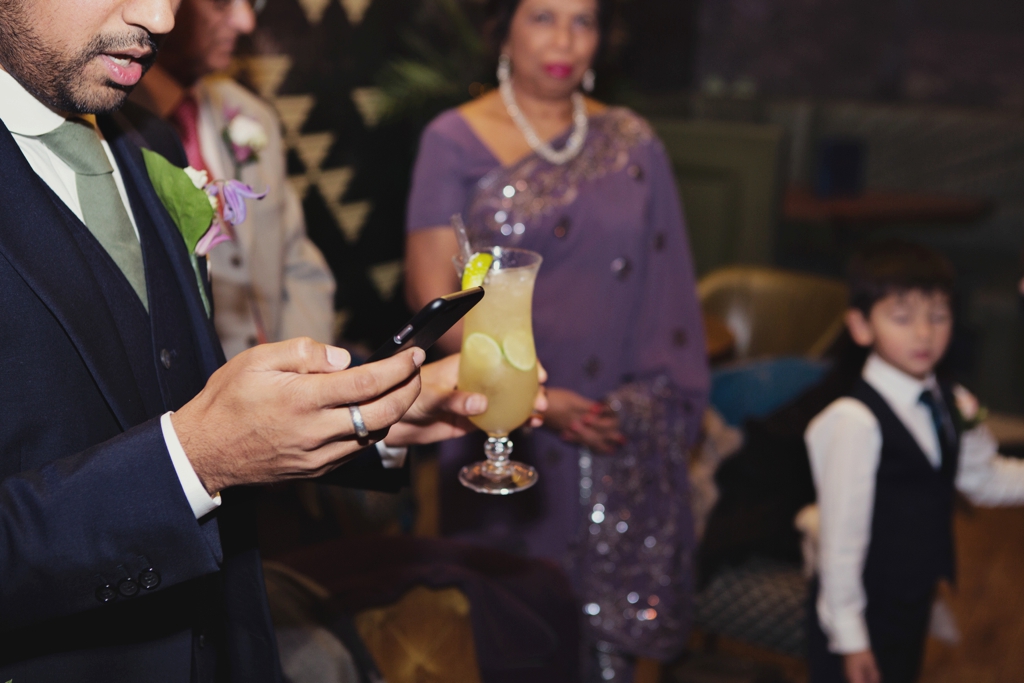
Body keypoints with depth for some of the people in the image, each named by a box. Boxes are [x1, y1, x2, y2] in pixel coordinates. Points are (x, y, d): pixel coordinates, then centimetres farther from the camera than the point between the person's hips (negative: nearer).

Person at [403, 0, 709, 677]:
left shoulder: (633, 143, 7)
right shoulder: (454, 140, -1)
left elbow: (662, 288, 9)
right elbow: (433, 291, -6)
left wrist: (649, 405, -1)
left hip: (622, 435, 2)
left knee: (611, 611, 4)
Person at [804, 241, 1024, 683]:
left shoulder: (954, 407, -1)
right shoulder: (856, 420, -26)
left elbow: (985, 479, 16)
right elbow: (841, 535, -22)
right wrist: (848, 636, -18)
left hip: (916, 601, 8)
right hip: (862, 613, -7)